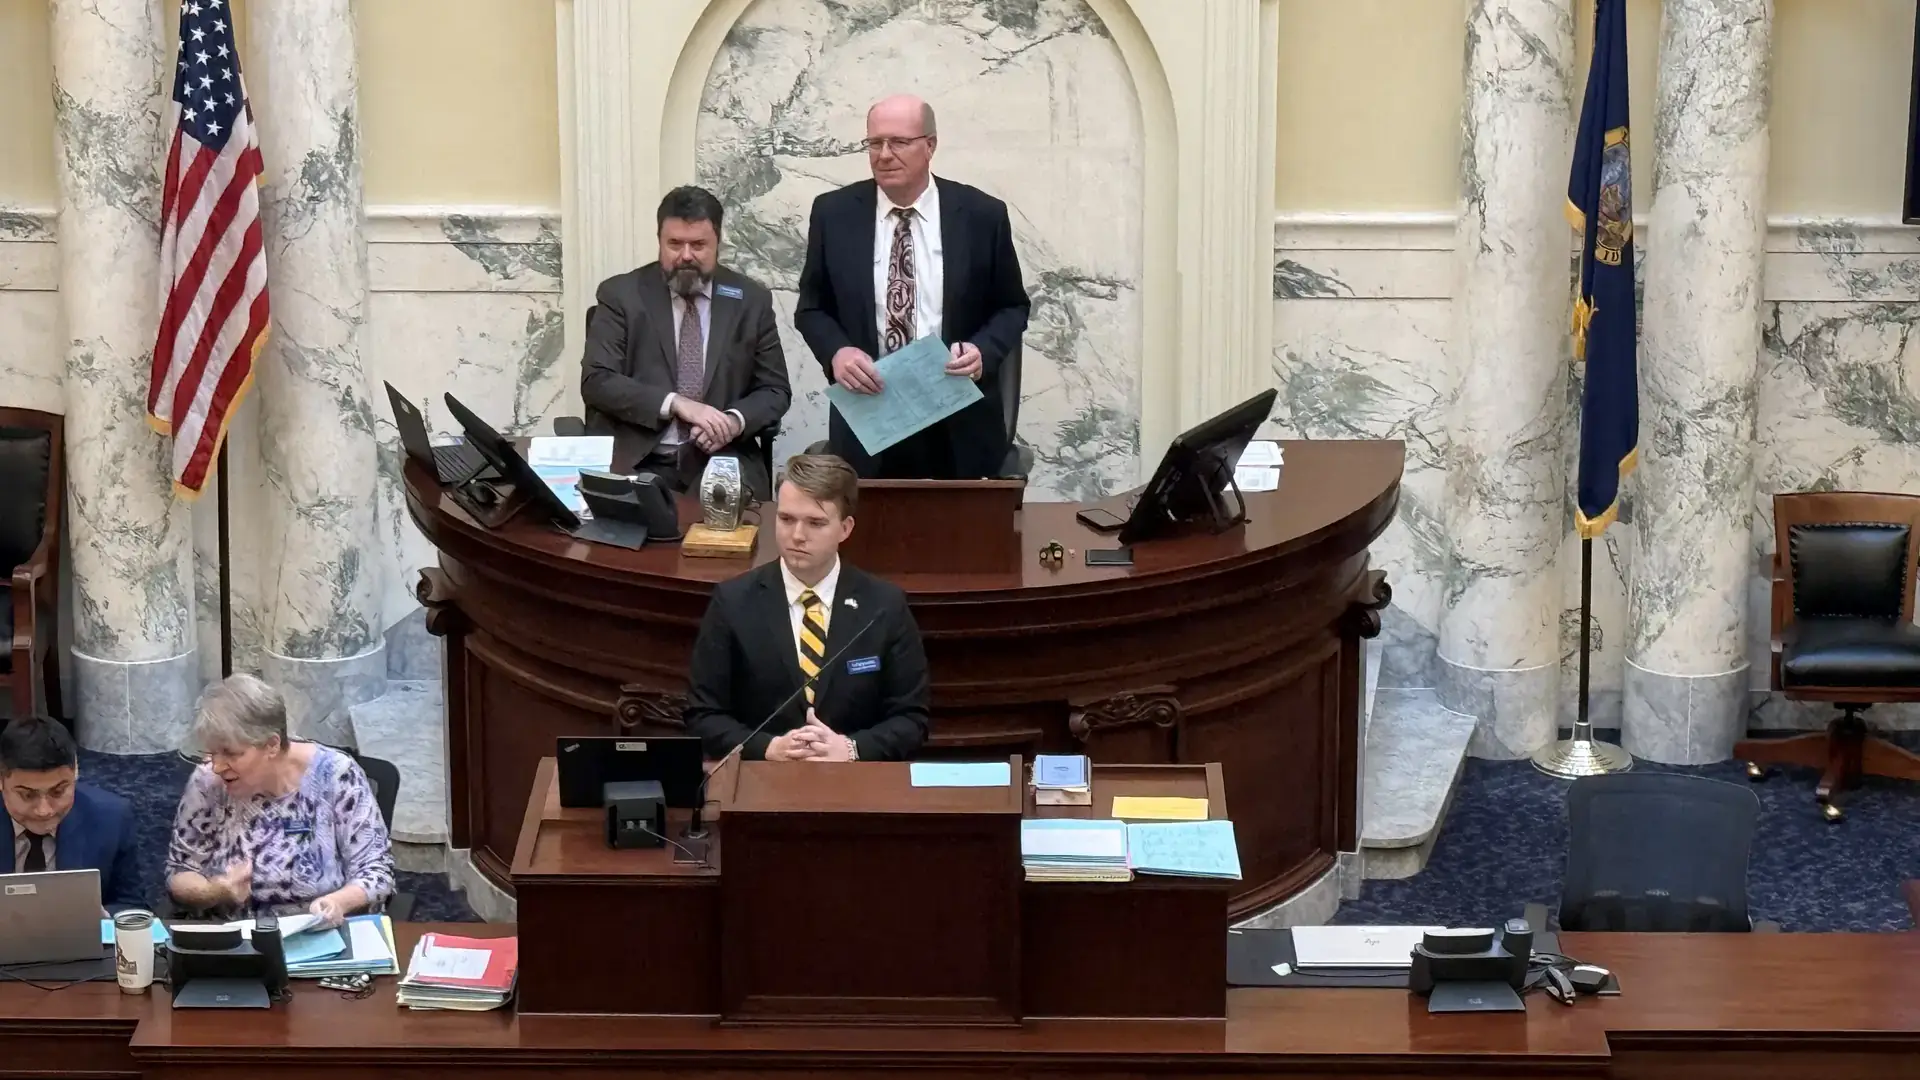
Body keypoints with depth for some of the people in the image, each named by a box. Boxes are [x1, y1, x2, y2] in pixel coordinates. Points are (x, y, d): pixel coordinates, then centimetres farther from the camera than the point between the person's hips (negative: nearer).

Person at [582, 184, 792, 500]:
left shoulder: (751, 300, 8)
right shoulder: (621, 294, 3)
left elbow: (775, 390, 11)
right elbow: (596, 381, -6)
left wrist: (735, 421, -11)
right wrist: (676, 403, -18)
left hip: (721, 460, 2)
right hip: (636, 461, -1)